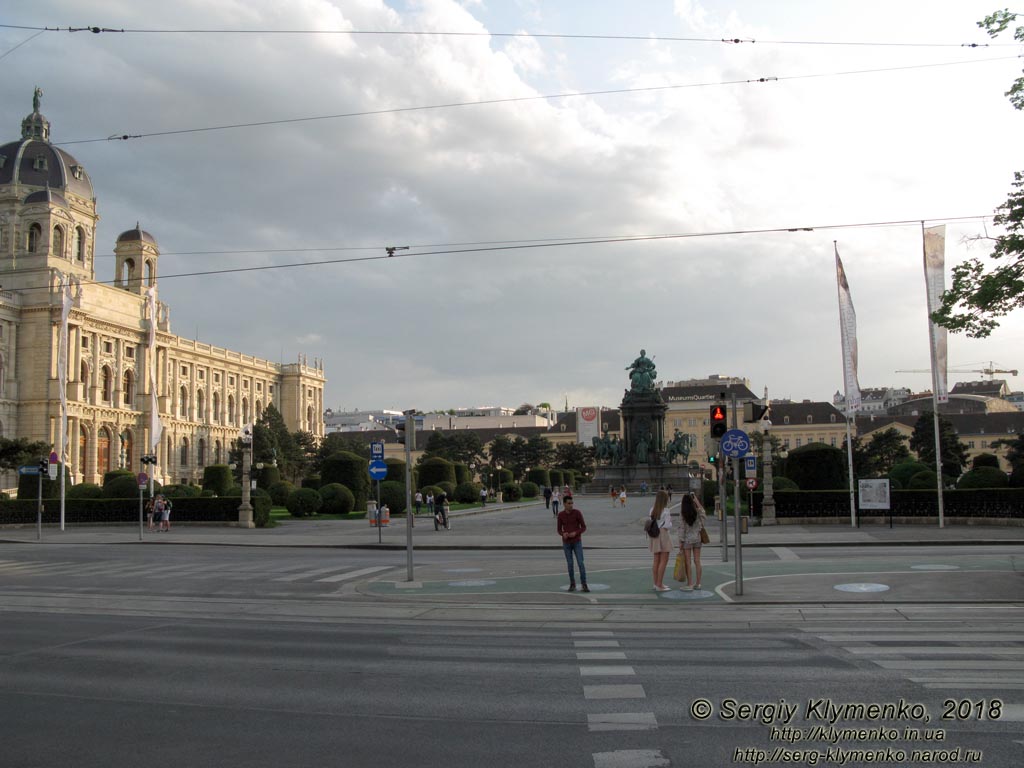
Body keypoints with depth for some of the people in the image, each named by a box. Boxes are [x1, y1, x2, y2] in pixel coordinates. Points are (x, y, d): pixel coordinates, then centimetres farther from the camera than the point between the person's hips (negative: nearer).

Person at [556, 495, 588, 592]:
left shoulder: (578, 513, -10)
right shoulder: (560, 515, -3)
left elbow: (584, 528, -5)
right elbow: (559, 530, 5)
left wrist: (575, 533, -24)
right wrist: (563, 534, -19)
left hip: (577, 542, -2)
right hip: (566, 543, 2)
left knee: (581, 563, -8)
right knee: (570, 564, 3)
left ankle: (584, 585, 0)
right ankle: (572, 584, 17)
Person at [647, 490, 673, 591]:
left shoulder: (652, 510, 8)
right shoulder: (665, 511, -13)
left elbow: (652, 523, 8)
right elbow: (668, 526, -15)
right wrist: (670, 520, 4)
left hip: (654, 536, 7)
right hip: (663, 535, -7)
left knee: (656, 560, 13)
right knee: (664, 561, -3)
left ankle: (656, 583, 20)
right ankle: (659, 585, -5)